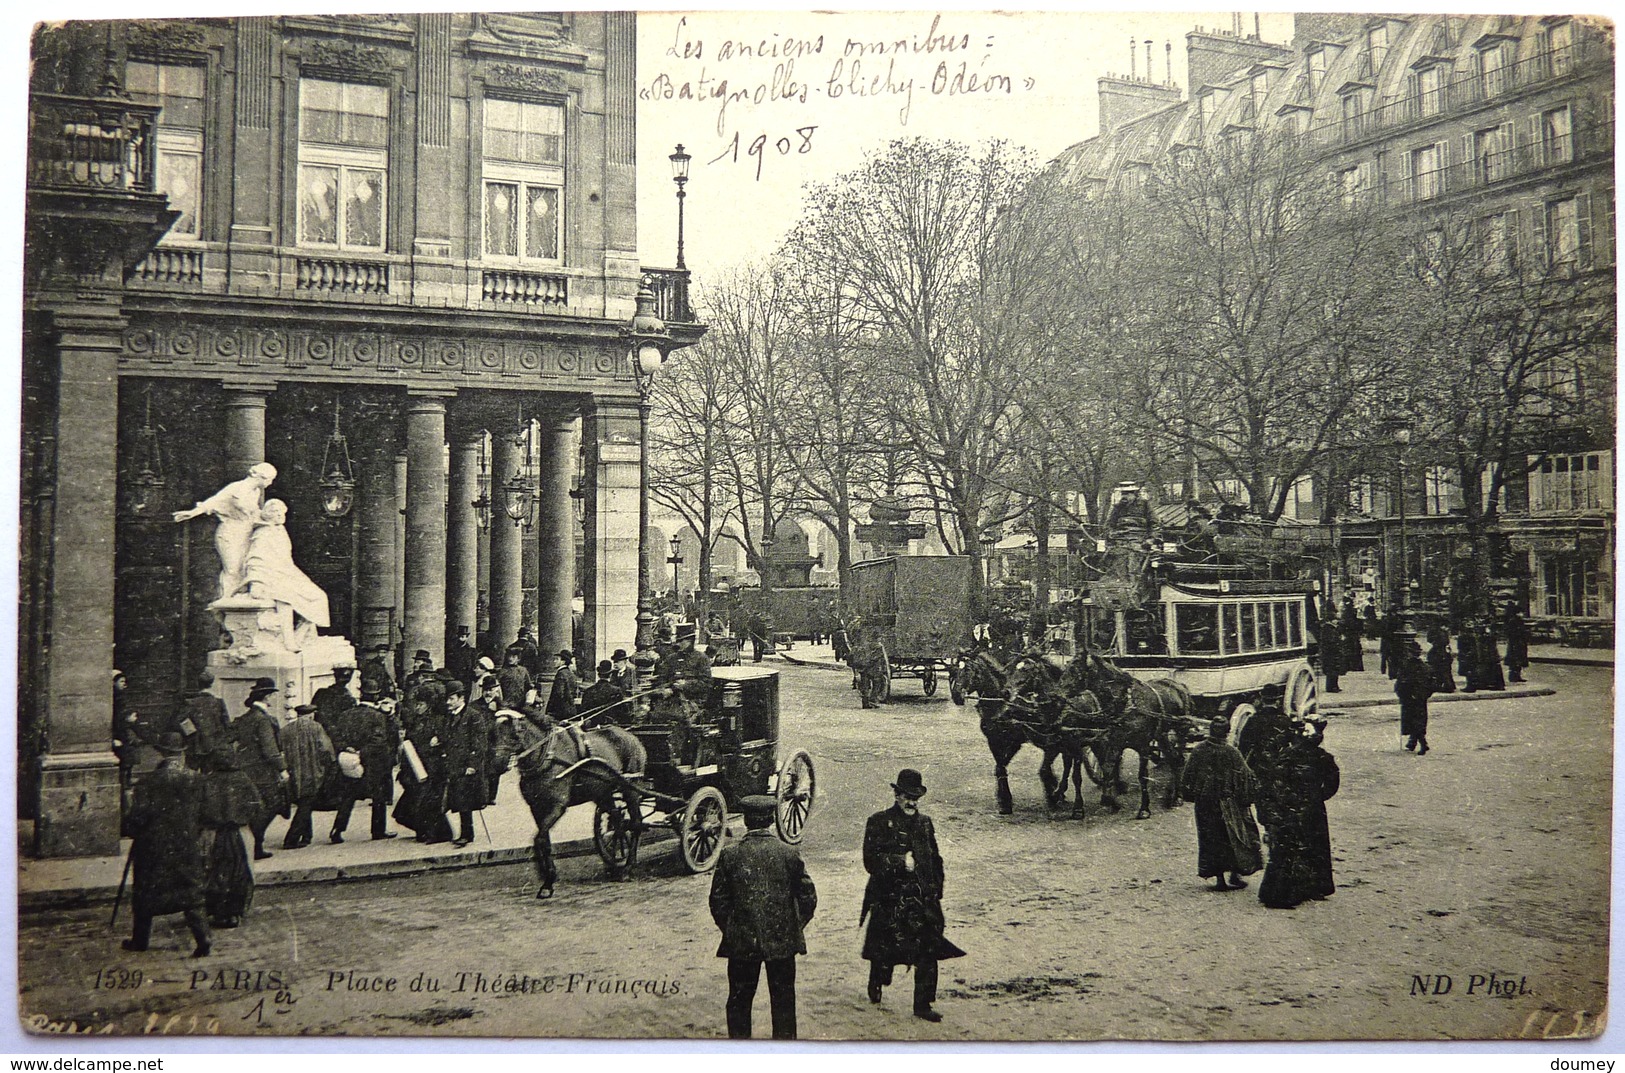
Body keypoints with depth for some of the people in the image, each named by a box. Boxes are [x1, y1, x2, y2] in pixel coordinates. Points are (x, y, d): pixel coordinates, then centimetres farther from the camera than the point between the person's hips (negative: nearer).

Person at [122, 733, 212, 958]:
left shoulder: (150, 781, -13)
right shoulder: (197, 781, -5)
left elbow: (138, 815, -13)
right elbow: (204, 814, 0)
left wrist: (135, 834, 6)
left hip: (152, 847, -2)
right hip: (186, 847, 2)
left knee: (145, 892, 14)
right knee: (192, 893, 7)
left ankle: (140, 940, 26)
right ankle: (203, 938, -5)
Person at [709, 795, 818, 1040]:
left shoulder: (730, 855, -8)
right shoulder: (789, 853, -7)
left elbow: (718, 901, -4)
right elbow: (809, 897, -3)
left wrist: (730, 930, 10)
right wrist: (795, 927, 10)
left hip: (741, 941, 0)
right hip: (782, 940, 0)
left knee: (739, 1001, 13)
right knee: (783, 1000, 11)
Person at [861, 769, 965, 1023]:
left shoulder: (925, 823, 13)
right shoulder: (879, 823, -3)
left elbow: (935, 861, 20)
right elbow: (871, 861, -11)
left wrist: (936, 894, 15)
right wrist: (901, 862, -21)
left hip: (923, 901, 4)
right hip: (888, 901, -4)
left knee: (928, 952, -2)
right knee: (884, 952, 6)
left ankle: (923, 1004, 7)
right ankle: (876, 986, 35)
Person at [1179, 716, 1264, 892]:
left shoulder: (1198, 750, -3)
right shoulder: (1231, 752, -13)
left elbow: (1188, 776, 3)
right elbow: (1244, 776, -9)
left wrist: (1191, 795, 15)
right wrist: (1250, 795, 3)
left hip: (1204, 803, 3)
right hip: (1228, 803, -3)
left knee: (1212, 838, 9)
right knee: (1234, 836, 10)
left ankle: (1219, 877, 9)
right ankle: (1235, 874, 9)